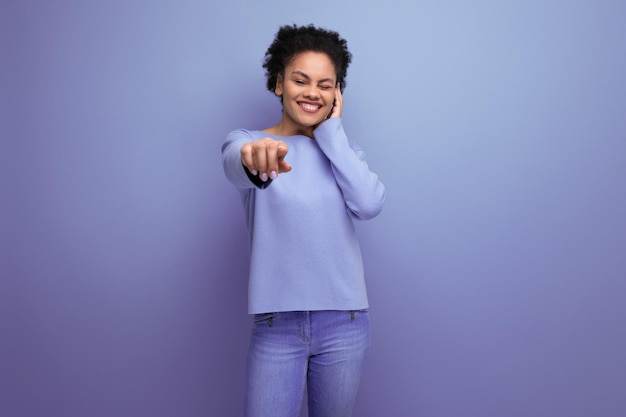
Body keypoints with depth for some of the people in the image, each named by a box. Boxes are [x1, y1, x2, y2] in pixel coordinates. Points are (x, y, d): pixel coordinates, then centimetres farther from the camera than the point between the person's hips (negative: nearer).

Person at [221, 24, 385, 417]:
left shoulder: (345, 148, 7)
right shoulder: (247, 140, -1)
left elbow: (369, 204, -13)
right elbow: (236, 163, -27)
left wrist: (332, 130, -8)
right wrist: (254, 157, -50)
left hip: (344, 320, 3)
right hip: (276, 324, -2)